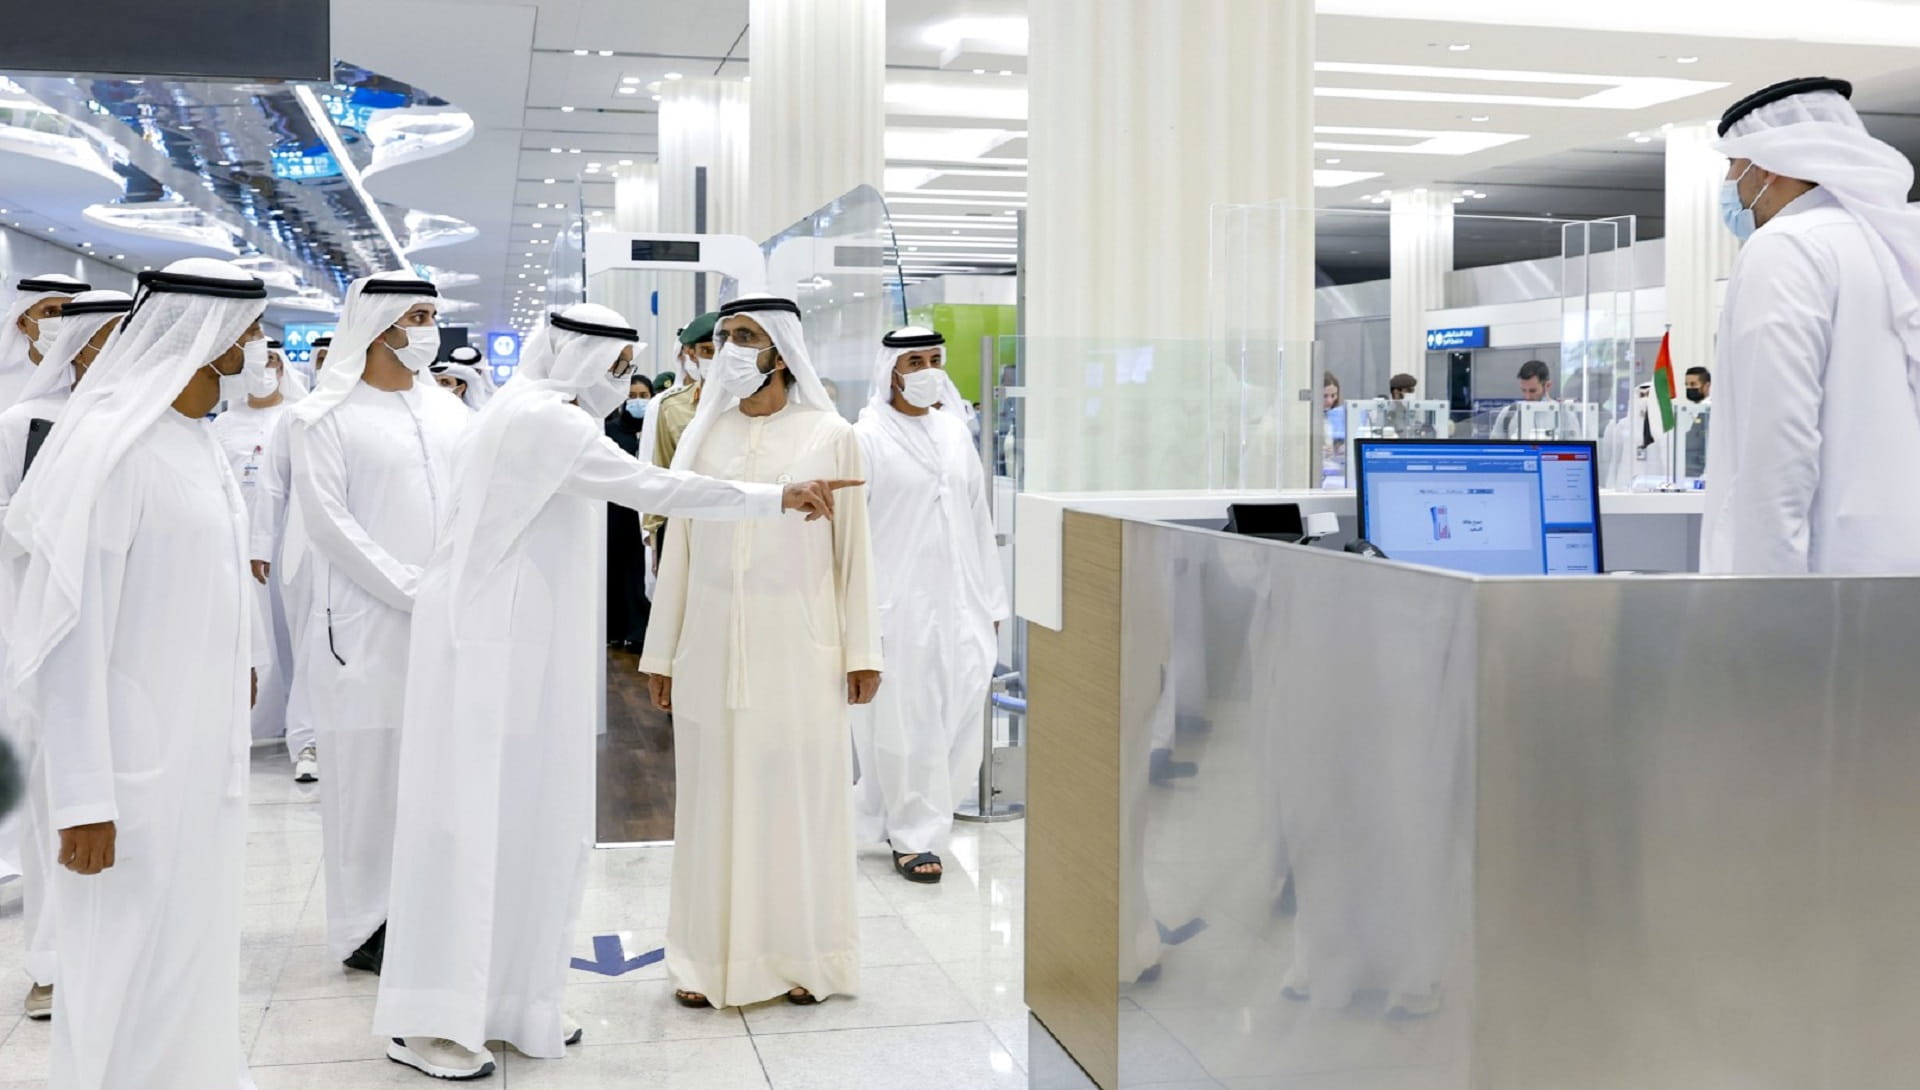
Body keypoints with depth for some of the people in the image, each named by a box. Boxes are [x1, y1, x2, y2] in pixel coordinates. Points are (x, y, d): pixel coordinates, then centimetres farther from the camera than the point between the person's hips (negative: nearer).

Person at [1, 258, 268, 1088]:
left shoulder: (195, 441, 7)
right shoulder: (110, 444, -18)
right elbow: (71, 635, -20)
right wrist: (84, 798, -20)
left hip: (201, 747, 8)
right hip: (137, 762, -8)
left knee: (192, 950, 20)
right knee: (131, 970, 6)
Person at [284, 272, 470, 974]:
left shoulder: (448, 411, 13)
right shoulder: (325, 415, -2)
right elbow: (328, 521, -9)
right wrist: (413, 589, -14)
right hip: (365, 623, -5)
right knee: (367, 769, 0)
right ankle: (363, 926, 11)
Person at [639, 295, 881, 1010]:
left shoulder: (830, 436, -1)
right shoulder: (704, 436, 5)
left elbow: (853, 549, 1)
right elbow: (678, 552, 8)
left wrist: (862, 650, -1)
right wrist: (661, 654, 8)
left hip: (799, 649, -2)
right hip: (712, 649, 2)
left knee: (799, 795, 4)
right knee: (713, 798, 6)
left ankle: (802, 955, 19)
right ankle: (711, 956, 18)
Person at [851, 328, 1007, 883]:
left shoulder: (956, 431, 11)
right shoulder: (869, 437, -6)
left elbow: (978, 520, 13)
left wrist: (991, 599, 13)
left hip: (958, 603, 6)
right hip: (899, 604, -5)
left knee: (960, 710, 5)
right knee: (905, 719, 1)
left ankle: (879, 811, 24)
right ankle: (912, 835, 16)